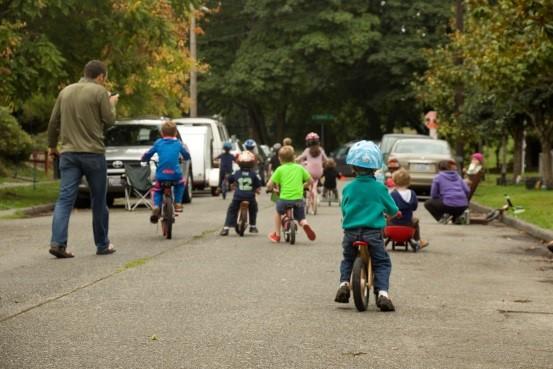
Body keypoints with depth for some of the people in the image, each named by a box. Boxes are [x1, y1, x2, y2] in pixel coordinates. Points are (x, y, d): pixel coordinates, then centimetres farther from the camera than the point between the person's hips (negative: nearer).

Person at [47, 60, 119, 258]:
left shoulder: (66, 91, 12)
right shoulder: (99, 91, -5)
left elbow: (53, 122, 14)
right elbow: (109, 121, -5)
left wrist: (52, 146, 26)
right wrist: (112, 104, 14)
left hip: (68, 153, 4)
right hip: (93, 153, -4)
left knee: (65, 199, -2)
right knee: (99, 202, 8)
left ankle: (58, 242, -16)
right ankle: (102, 245, 16)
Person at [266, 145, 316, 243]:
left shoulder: (280, 169, 3)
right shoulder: (300, 168, 11)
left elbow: (269, 185, -1)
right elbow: (310, 180, 16)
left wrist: (271, 188, 21)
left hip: (284, 199, -1)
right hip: (298, 199, 1)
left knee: (278, 212, 30)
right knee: (301, 218, 20)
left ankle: (277, 235, 31)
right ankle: (305, 224, -16)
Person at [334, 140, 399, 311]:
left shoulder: (348, 188, 2)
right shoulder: (379, 188, -1)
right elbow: (393, 210, 8)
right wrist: (393, 212, 32)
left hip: (350, 232, 2)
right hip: (373, 232, -2)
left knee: (348, 260, 26)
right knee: (382, 263, 9)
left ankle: (344, 283, 5)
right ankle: (382, 293, -11)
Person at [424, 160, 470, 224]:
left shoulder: (438, 177, 7)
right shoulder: (458, 176, 18)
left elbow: (433, 195, 8)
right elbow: (467, 191, 11)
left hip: (448, 205, -5)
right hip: (463, 206, 5)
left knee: (428, 203, 17)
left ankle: (443, 217, -2)